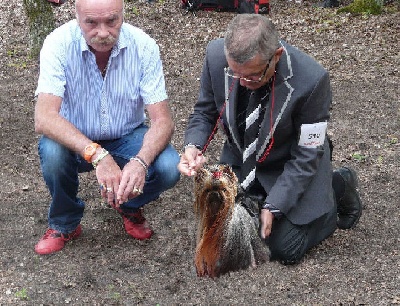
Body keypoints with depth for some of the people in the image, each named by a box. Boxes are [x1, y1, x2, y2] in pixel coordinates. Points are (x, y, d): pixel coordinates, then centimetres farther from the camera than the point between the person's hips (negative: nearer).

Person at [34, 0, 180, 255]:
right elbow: (44, 118, -33)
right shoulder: (59, 43, -23)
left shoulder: (144, 47, -19)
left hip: (127, 138, 1)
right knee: (52, 151, -33)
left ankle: (130, 206, 11)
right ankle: (64, 224, -1)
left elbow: (163, 121, -21)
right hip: (75, 139, -1)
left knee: (169, 168, -26)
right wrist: (97, 156, -46)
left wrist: (140, 162, -42)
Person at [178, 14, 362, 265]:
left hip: (291, 167, -4)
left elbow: (306, 156, -22)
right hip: (239, 158, 4)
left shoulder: (311, 80, -33)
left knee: (285, 249, -6)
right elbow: (205, 112, -4)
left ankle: (338, 187, 17)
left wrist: (273, 206, -26)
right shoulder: (217, 55, -23)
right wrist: (193, 146, -25)